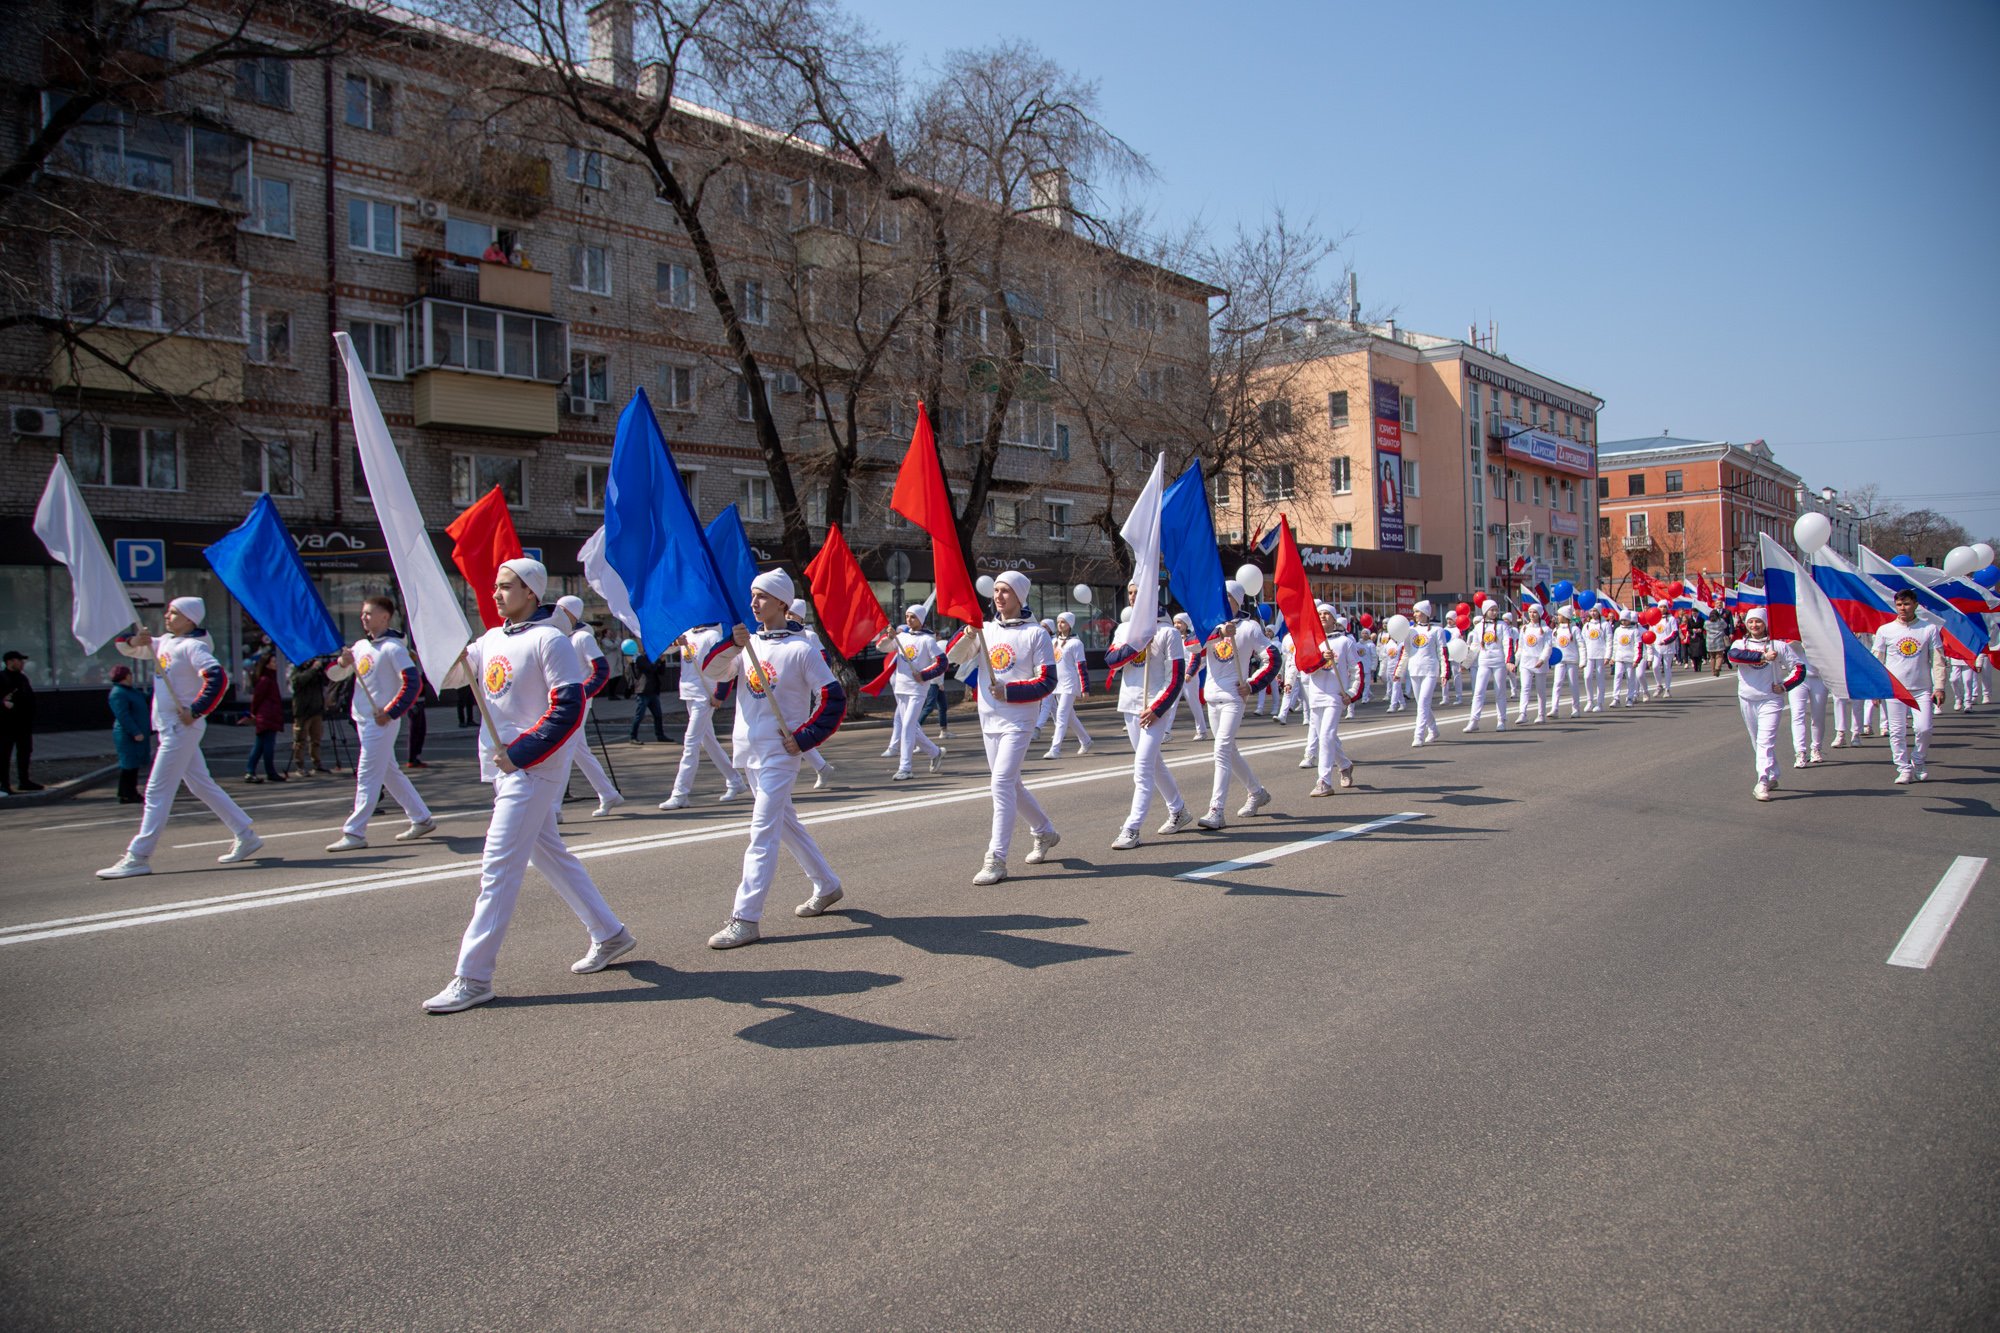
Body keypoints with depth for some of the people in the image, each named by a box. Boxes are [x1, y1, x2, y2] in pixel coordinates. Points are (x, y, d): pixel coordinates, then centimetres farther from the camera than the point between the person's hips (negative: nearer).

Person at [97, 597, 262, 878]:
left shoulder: (192, 646, -14)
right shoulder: (164, 642, 13)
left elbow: (218, 678, -27)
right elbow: (126, 647, 20)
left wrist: (195, 711, -25)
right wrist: (135, 641, -3)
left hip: (181, 727, -9)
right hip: (169, 726, 9)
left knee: (157, 791, -5)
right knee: (202, 786, 13)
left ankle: (137, 857, 1)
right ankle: (246, 837, 19)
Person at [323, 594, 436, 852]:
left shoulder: (393, 647, -11)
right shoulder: (360, 645, 13)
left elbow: (413, 682, -19)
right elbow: (334, 675, 16)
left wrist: (390, 712, -19)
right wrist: (343, 662, -6)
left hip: (382, 721, -9)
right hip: (363, 720, 9)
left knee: (367, 776, -6)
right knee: (390, 774, 14)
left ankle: (354, 833, -2)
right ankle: (422, 819, 23)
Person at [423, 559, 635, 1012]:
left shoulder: (549, 640, -12)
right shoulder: (493, 639, 14)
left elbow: (569, 708, -18)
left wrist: (520, 753, -21)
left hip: (532, 771, -9)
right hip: (505, 769, 9)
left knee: (498, 868, -7)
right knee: (551, 856, 16)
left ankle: (472, 978, -1)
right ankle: (610, 935, 28)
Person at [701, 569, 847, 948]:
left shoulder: (802, 649, -10)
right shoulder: (748, 643, 9)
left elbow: (834, 699, -11)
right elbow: (712, 672, -4)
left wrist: (803, 738, -15)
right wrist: (732, 643, -20)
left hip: (779, 753, -8)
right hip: (748, 750, 8)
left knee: (762, 832, -9)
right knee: (785, 824, 19)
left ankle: (745, 919, -6)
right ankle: (826, 886, 35)